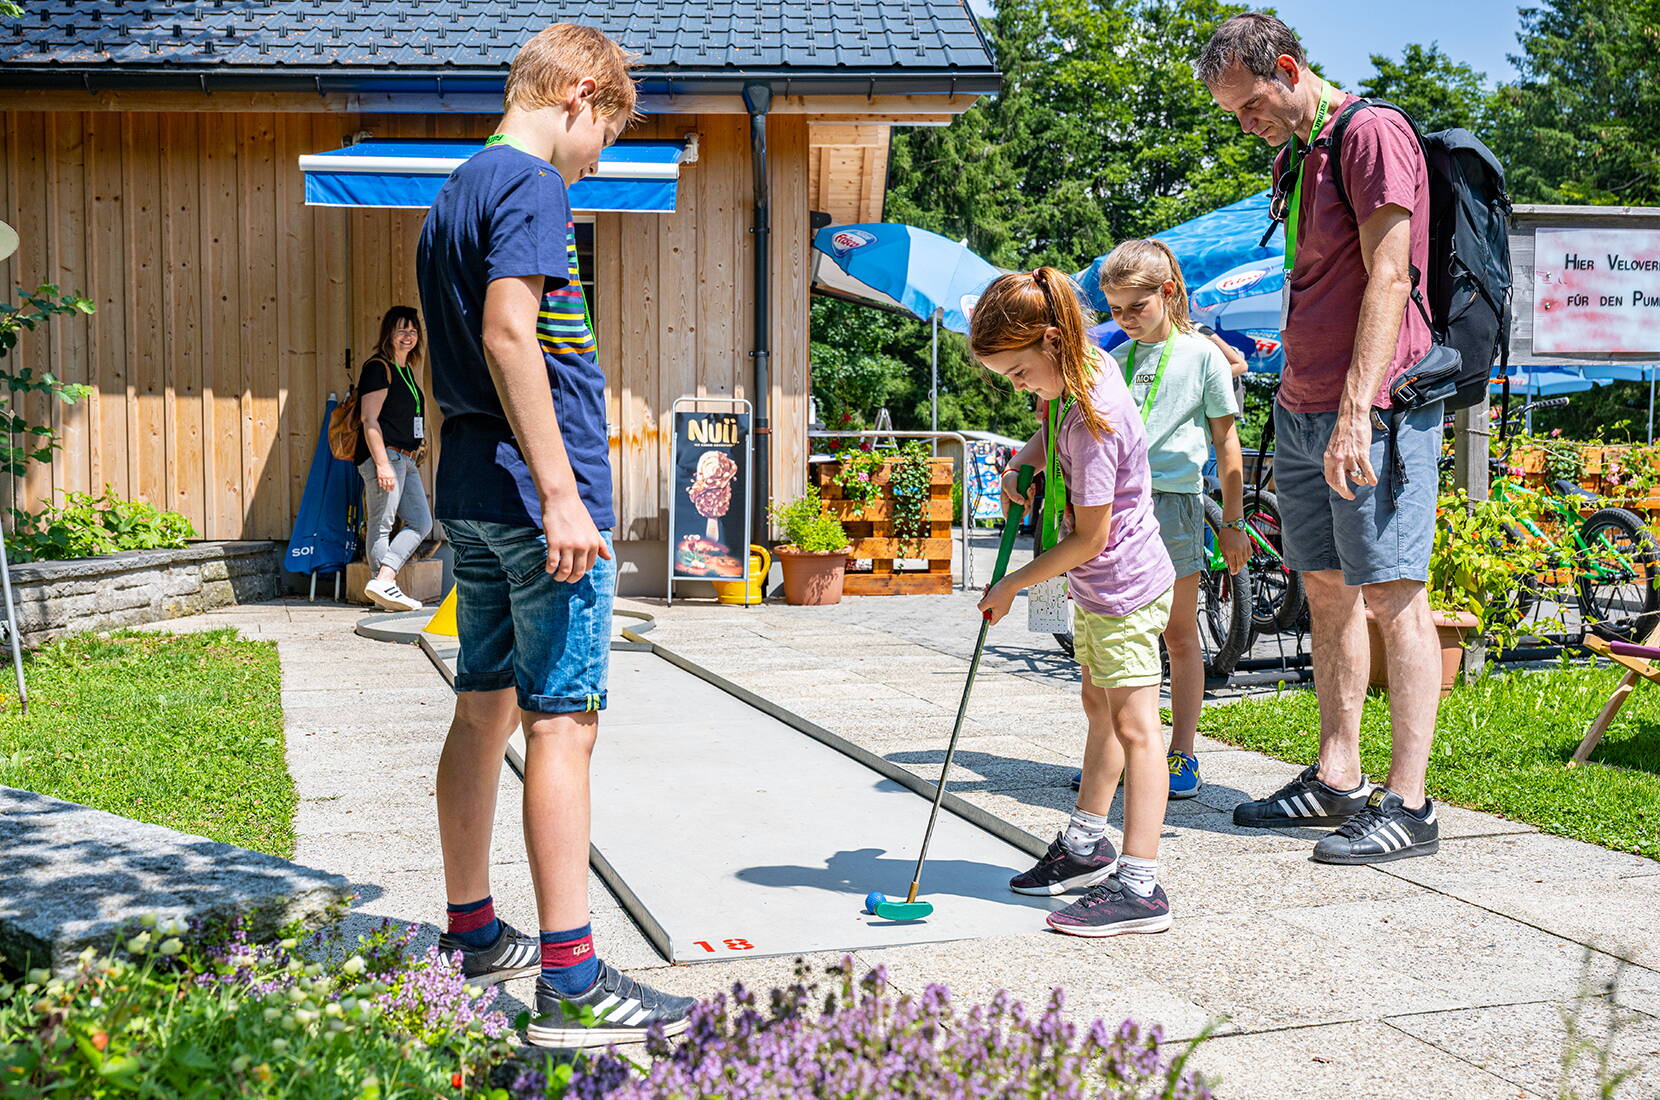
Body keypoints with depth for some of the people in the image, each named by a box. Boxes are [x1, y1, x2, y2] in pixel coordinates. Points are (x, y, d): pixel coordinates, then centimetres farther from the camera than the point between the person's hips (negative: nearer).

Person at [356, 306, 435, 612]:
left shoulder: (406, 369, 19)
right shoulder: (377, 368, -8)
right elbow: (370, 420, -15)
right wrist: (382, 463, -22)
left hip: (405, 460, 10)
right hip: (383, 455, -10)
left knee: (421, 522, 5)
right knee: (381, 524, -7)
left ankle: (383, 580, -2)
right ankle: (383, 584, -5)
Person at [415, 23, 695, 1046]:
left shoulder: (456, 193, 19)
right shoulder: (531, 186, -11)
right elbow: (508, 336, -23)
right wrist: (562, 494, -25)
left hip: (473, 493, 10)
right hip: (536, 493, -10)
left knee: (485, 710, 15)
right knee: (563, 722, -8)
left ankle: (473, 936, 26)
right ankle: (571, 981, -6)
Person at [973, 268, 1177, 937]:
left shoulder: (1094, 421, -28)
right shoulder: (1088, 367, 0)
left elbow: (1090, 537, -23)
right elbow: (1054, 430, 24)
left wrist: (1012, 585, -12)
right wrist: (1024, 460, 5)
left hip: (1124, 586, -10)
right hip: (1098, 586, 10)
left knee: (1133, 723, -10)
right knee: (1100, 706, 19)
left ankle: (1139, 888, -9)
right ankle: (1086, 848, 33)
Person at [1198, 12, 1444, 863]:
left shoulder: (1373, 134, -8)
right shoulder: (1291, 160, 19)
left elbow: (1389, 281, -17)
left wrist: (1356, 411, -23)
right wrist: (1295, 391, 17)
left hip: (1372, 411, -9)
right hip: (1302, 411, 9)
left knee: (1391, 595, -8)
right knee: (1328, 593, 10)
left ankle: (1406, 804, -5)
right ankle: (1336, 780, 17)